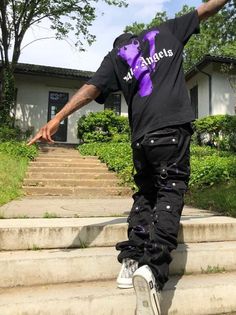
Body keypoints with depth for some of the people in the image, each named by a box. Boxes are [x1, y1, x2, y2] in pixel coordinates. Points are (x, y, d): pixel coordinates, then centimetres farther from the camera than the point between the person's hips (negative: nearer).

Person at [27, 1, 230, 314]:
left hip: (142, 137, 2)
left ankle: (131, 258, 2)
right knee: (170, 193, 0)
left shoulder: (115, 56, 18)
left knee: (145, 193, 17)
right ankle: (153, 267, -17)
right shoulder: (165, 32, 20)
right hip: (173, 129, -1)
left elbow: (91, 88, 4)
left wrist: (56, 119, -3)